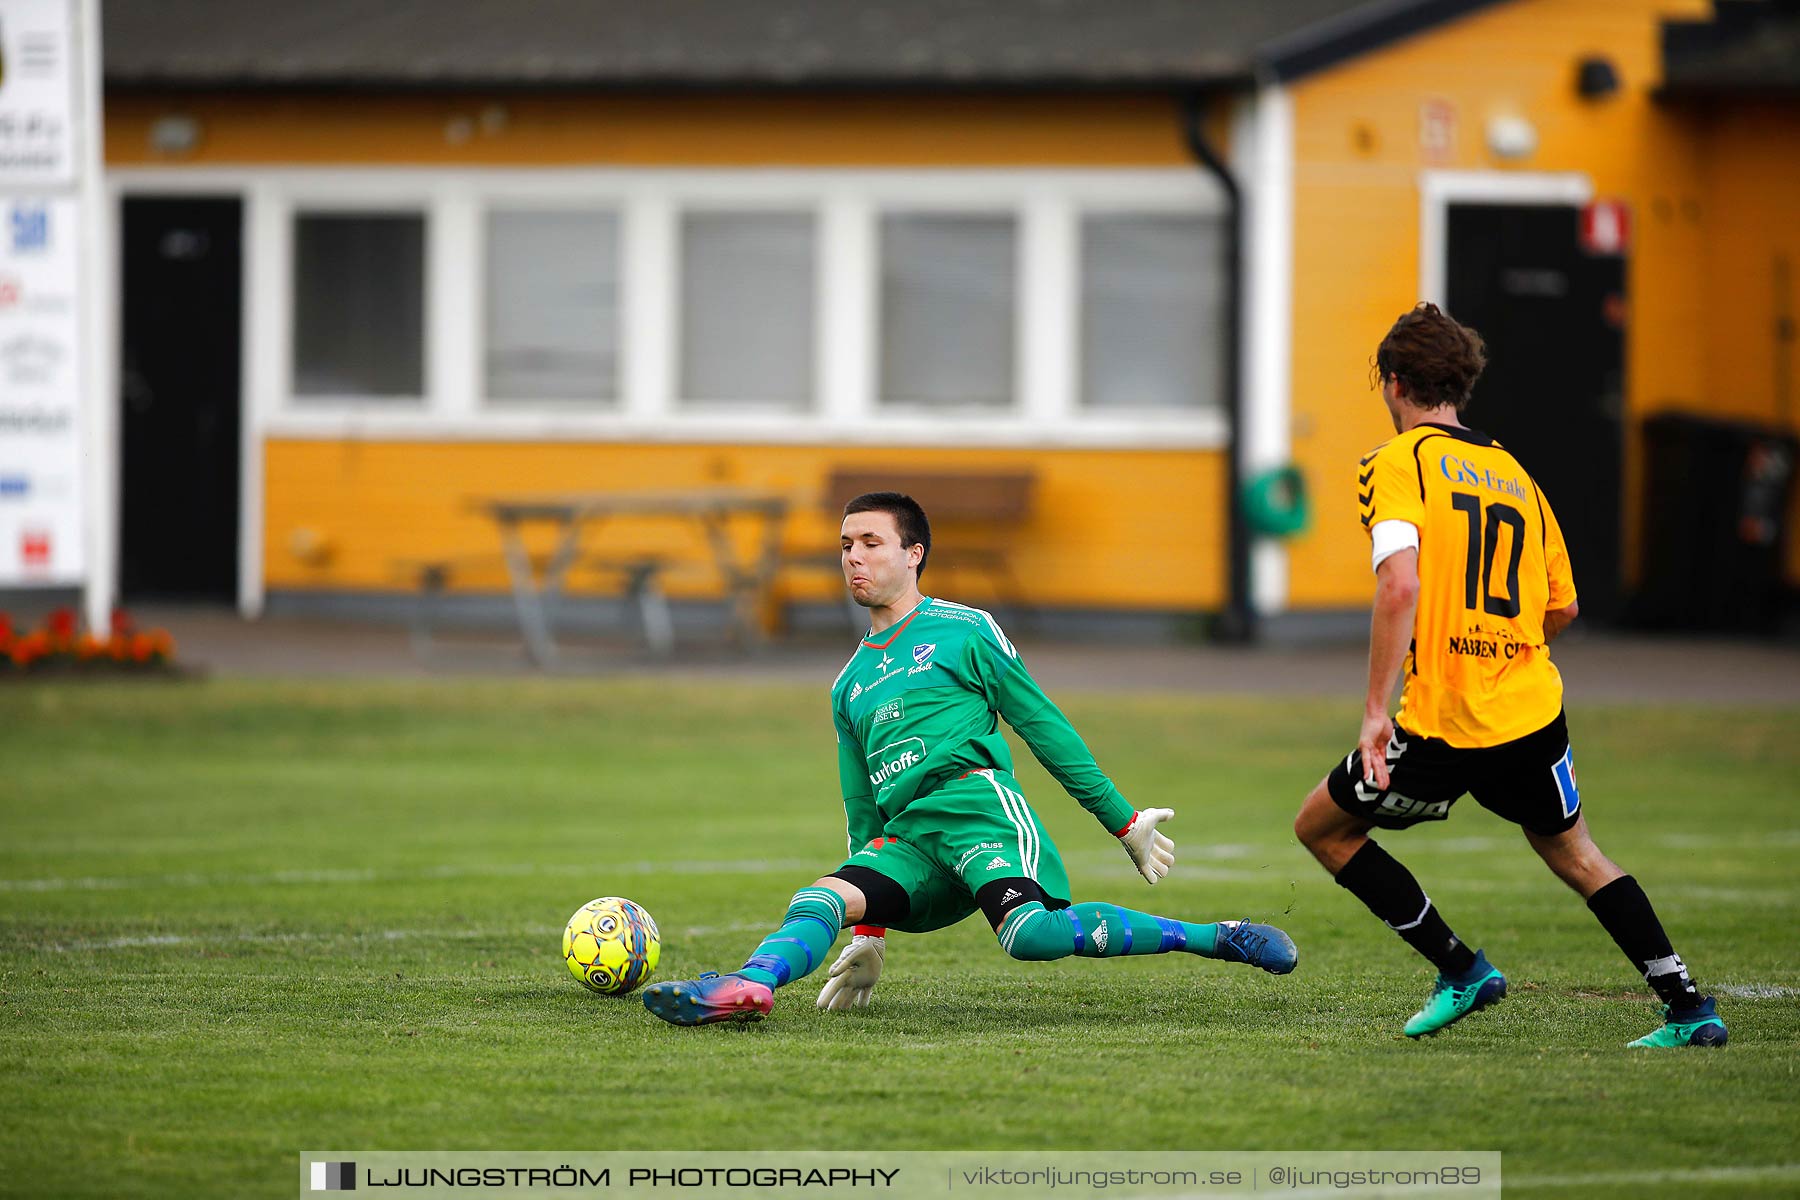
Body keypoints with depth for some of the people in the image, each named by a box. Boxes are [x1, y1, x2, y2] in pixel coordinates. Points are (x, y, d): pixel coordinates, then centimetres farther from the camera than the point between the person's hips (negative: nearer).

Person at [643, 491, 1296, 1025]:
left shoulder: (964, 631, 11)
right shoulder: (849, 685, 27)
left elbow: (1045, 728, 10)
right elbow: (862, 810, 30)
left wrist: (1122, 821, 8)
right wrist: (870, 934, 26)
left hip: (977, 801, -6)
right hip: (903, 840, 6)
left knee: (1030, 934, -32)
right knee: (821, 901, -23)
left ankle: (1219, 938, -23)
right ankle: (748, 986, -50)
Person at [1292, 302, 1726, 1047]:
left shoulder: (1397, 462, -6)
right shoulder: (1512, 472, 14)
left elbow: (1400, 585, -22)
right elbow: (1563, 607, 16)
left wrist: (1374, 710, -21)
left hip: (1441, 727, -6)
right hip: (1533, 712, 6)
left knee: (1322, 826, 14)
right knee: (1571, 852, 24)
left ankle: (1461, 970, 10)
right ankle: (1688, 1008, 16)